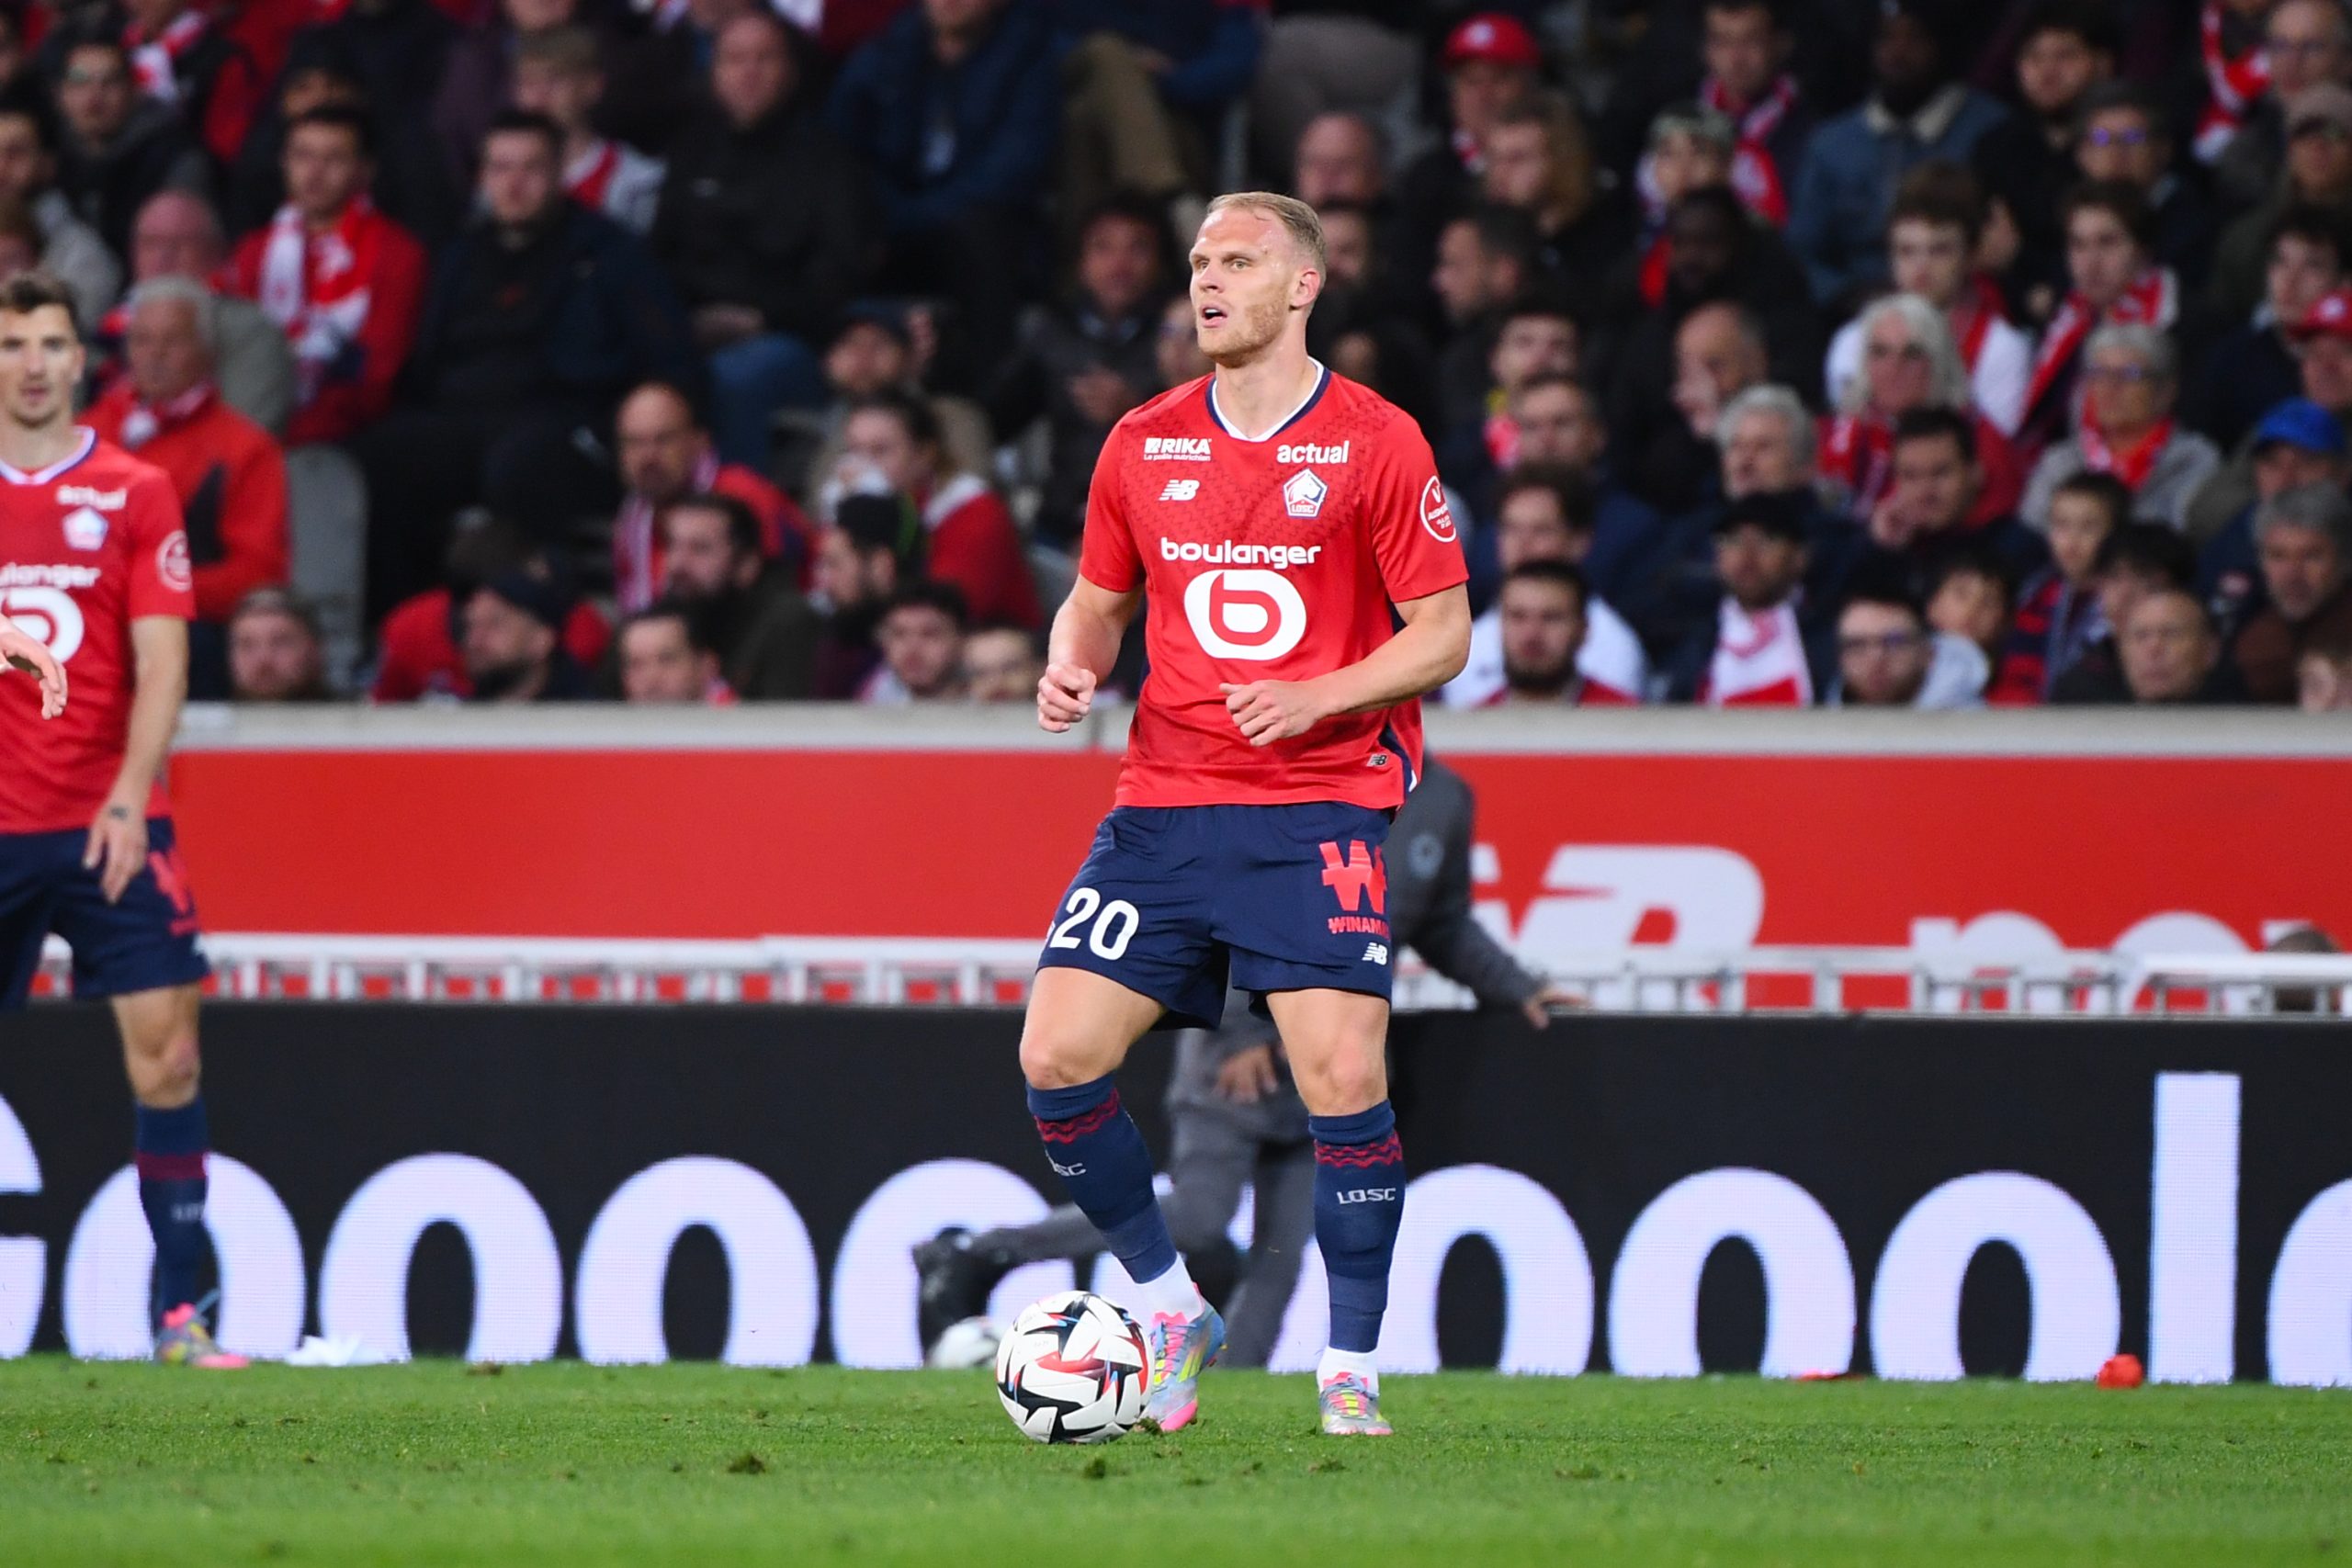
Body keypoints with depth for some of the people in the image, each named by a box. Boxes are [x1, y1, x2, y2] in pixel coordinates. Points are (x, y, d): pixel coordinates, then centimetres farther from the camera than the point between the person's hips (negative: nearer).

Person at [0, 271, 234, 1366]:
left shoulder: (134, 494, 4)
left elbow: (161, 664, -2)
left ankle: (180, 1312, -3)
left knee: (165, 1057, -8)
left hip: (109, 829, -1)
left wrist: (128, 798, -13)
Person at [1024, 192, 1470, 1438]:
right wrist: (1069, 668, 0)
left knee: (1341, 1076, -17)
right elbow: (1099, 599, 22)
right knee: (1057, 1055, -8)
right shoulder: (1143, 444, 10)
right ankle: (1168, 1310, 12)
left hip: (1323, 802, -4)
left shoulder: (1376, 444, -2)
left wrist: (1319, 697, -15)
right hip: (1165, 802, 4)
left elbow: (1443, 633, 0)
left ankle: (1351, 1370, -3)